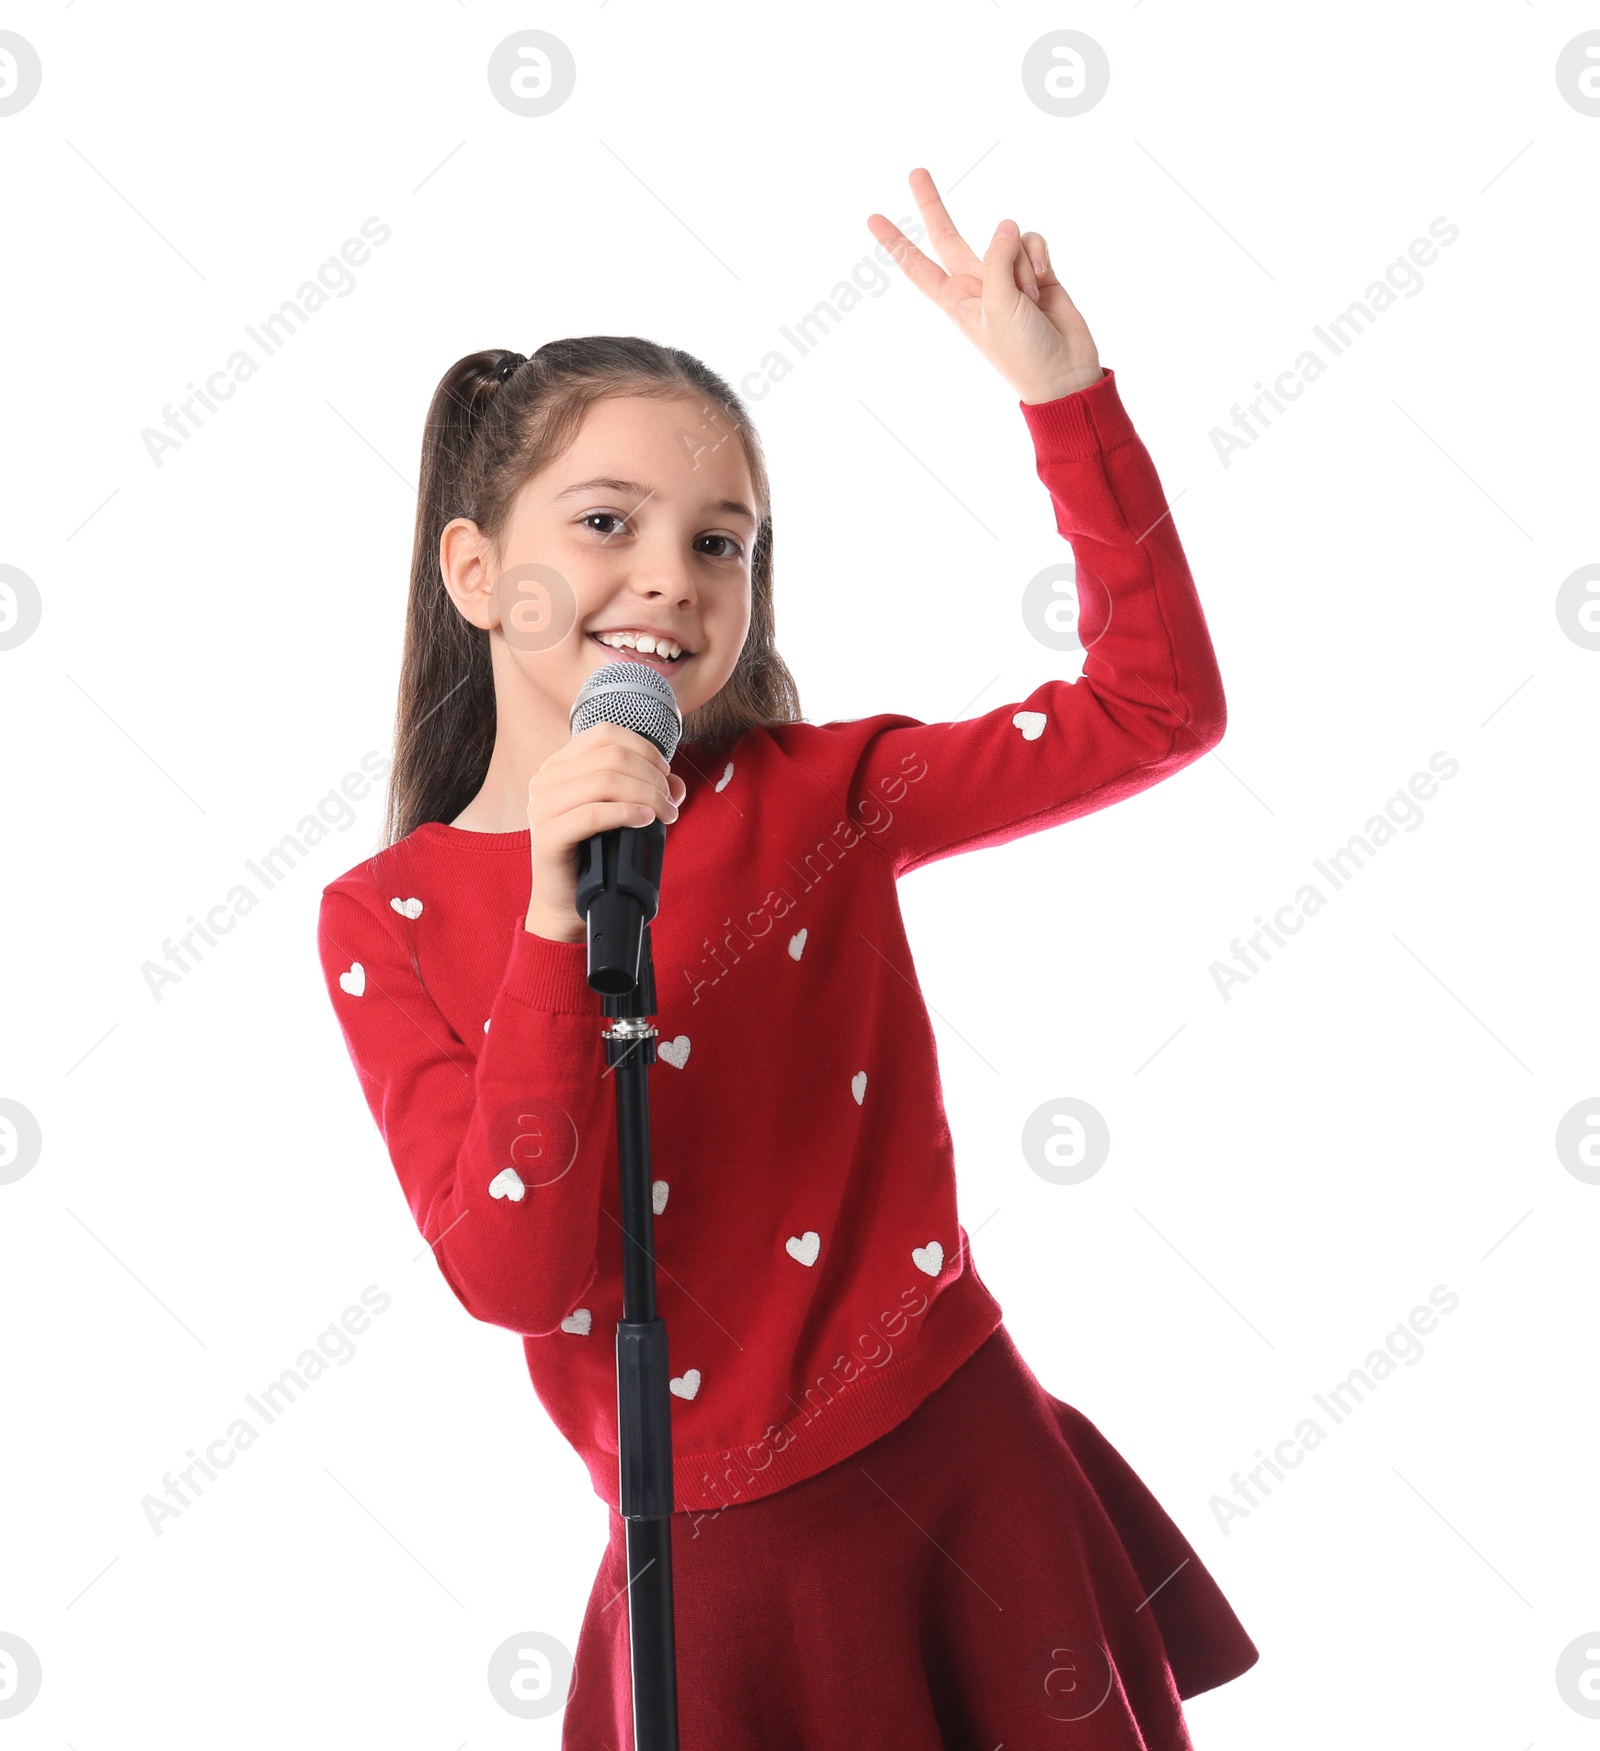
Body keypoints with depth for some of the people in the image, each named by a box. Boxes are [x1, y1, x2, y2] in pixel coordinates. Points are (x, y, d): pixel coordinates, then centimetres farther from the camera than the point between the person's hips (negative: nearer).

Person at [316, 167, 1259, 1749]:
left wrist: (1061, 394, -10)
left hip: (972, 1488, 2)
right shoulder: (384, 921, -4)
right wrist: (560, 916, -24)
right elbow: (517, 1280, -15)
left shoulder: (812, 795, -1)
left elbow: (1154, 703, -4)